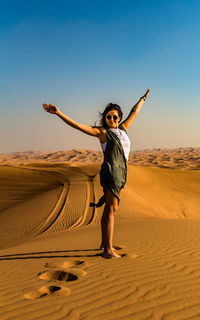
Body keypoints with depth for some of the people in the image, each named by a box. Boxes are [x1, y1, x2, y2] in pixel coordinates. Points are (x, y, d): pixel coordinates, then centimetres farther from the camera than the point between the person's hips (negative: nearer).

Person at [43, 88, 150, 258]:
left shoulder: (122, 129, 15)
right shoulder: (102, 131, -3)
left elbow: (134, 112, 28)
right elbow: (78, 125, -12)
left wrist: (143, 98, 42)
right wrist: (59, 113, -21)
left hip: (121, 174, 8)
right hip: (111, 172, -8)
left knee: (109, 209, 13)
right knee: (112, 210, -9)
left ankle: (104, 243, 23)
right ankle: (108, 250, -8)